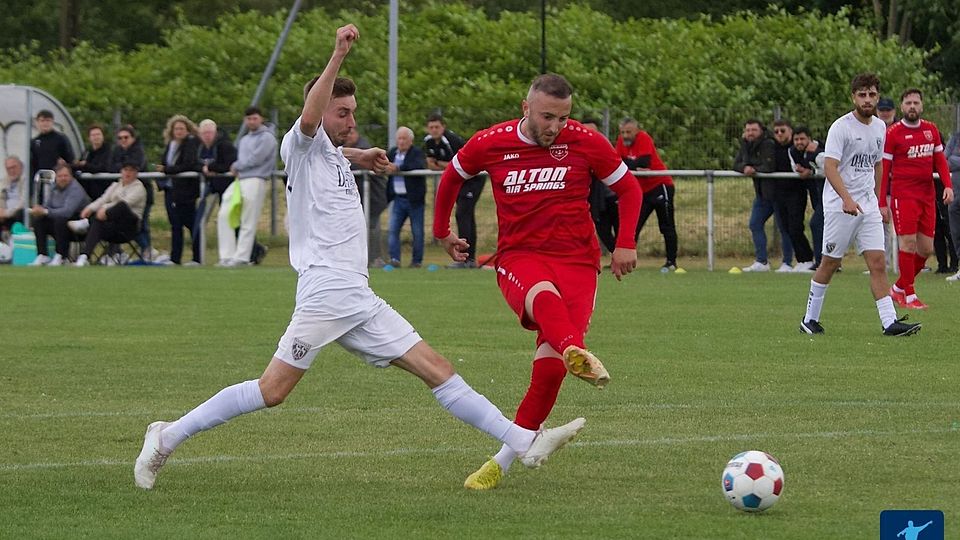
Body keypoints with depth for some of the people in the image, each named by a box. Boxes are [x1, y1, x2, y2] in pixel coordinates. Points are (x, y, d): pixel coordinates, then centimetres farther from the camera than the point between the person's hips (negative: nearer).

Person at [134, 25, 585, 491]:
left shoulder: (333, 156, 24)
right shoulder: (302, 146, -1)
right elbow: (309, 117, -26)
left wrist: (357, 156, 46)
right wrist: (339, 55, -33)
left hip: (358, 299, 9)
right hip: (326, 288, -9)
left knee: (436, 368, 4)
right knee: (272, 390, -15)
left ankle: (524, 442, 1)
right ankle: (167, 437, -7)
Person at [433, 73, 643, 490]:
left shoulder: (586, 143, 0)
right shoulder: (489, 144, 2)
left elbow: (628, 188, 12)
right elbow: (452, 177, 23)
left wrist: (625, 244, 3)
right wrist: (442, 232, 29)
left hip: (576, 259, 0)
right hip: (518, 256, 0)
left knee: (550, 364, -15)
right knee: (544, 296, -39)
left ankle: (505, 460, -1)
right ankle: (577, 354, -72)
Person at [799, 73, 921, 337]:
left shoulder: (879, 127, 10)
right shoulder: (841, 127, -11)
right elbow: (830, 166, -20)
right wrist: (847, 199, -32)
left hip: (868, 206, 6)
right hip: (839, 206, -5)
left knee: (878, 263, -4)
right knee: (829, 264, 2)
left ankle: (890, 322, -10)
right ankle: (810, 319, 14)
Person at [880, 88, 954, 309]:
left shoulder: (931, 130, 11)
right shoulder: (893, 133, -4)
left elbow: (940, 160, 15)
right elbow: (883, 169, -4)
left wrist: (947, 185, -2)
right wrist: (882, 203, -8)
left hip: (928, 195, 6)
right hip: (903, 196, -6)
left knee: (926, 248, 6)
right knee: (908, 243, -9)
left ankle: (899, 288, 21)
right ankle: (909, 296, -3)